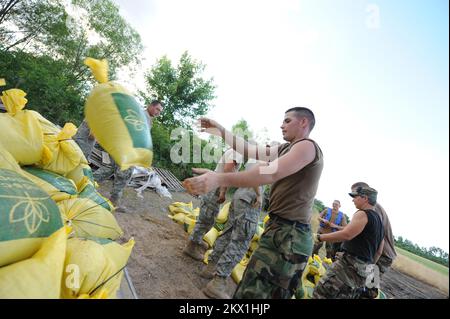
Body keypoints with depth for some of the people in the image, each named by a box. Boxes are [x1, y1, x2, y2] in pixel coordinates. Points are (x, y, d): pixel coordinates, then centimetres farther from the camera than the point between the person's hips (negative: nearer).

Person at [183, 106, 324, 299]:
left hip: (290, 235, -9)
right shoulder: (286, 149, 18)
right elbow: (250, 150, 17)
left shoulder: (307, 146, -11)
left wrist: (219, 179, -31)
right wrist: (221, 131, 15)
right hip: (278, 228, 9)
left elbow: (271, 173, -25)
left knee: (253, 292, -6)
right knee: (251, 289, 14)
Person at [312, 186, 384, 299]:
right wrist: (369, 264, 33)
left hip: (350, 264, -10)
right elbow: (378, 252, 24)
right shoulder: (379, 220, 20)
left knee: (321, 294, -11)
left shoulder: (363, 214, -10)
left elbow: (347, 234, -25)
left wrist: (319, 237, -21)